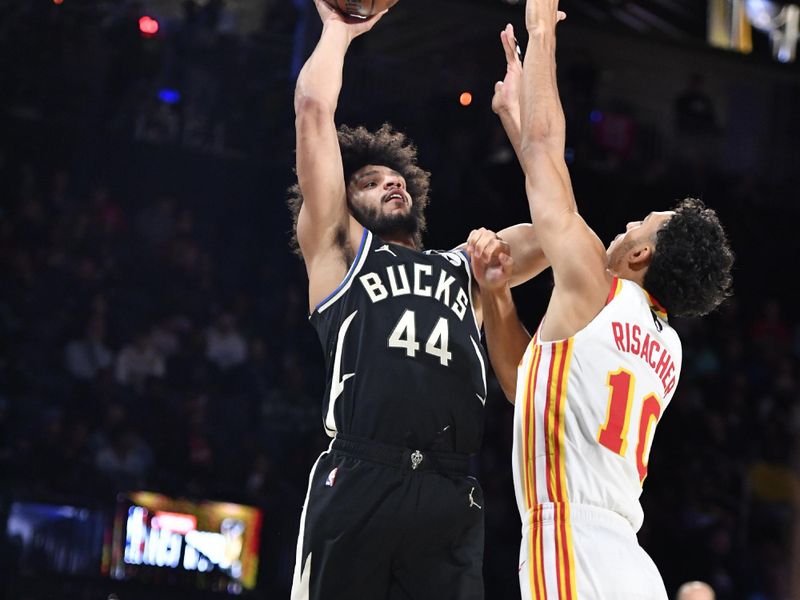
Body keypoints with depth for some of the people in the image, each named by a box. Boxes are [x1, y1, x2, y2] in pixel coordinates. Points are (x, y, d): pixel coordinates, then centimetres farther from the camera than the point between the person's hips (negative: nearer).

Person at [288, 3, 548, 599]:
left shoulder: (464, 267, 30)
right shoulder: (339, 249, 18)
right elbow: (314, 108, 12)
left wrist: (513, 112, 28)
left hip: (449, 495, 4)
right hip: (359, 482, -3)